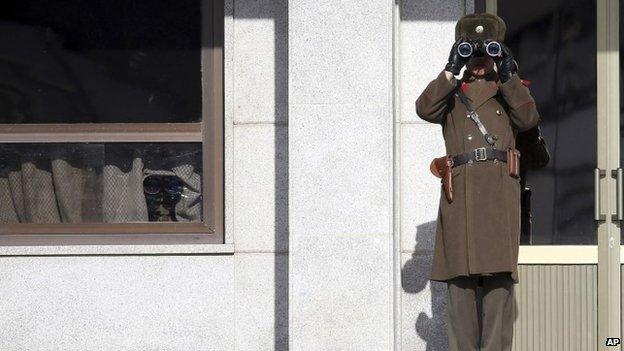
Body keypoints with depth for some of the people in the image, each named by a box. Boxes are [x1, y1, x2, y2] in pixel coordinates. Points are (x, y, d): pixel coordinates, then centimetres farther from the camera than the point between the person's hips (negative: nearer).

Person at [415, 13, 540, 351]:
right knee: (460, 274, -2)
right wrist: (451, 70, -5)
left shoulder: (509, 91, 19)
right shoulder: (451, 94, 19)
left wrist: (508, 75, -5)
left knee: (498, 273, -7)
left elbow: (528, 118, -1)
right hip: (460, 193, 1)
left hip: (499, 193, -1)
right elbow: (424, 108, -2)